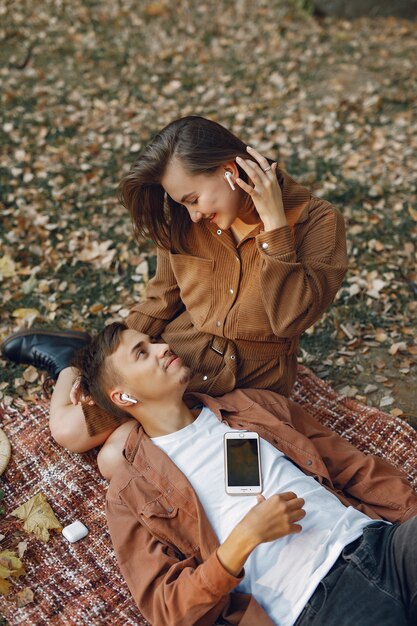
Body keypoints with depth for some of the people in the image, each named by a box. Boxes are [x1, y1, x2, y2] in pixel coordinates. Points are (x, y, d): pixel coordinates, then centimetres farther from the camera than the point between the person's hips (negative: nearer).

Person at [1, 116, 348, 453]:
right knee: (71, 430, -8)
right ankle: (71, 358, 25)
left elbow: (290, 319, -27)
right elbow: (162, 298, 6)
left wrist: (274, 222, -31)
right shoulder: (182, 222, -5)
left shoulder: (316, 221, -18)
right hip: (179, 354, 2)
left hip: (254, 381, -1)